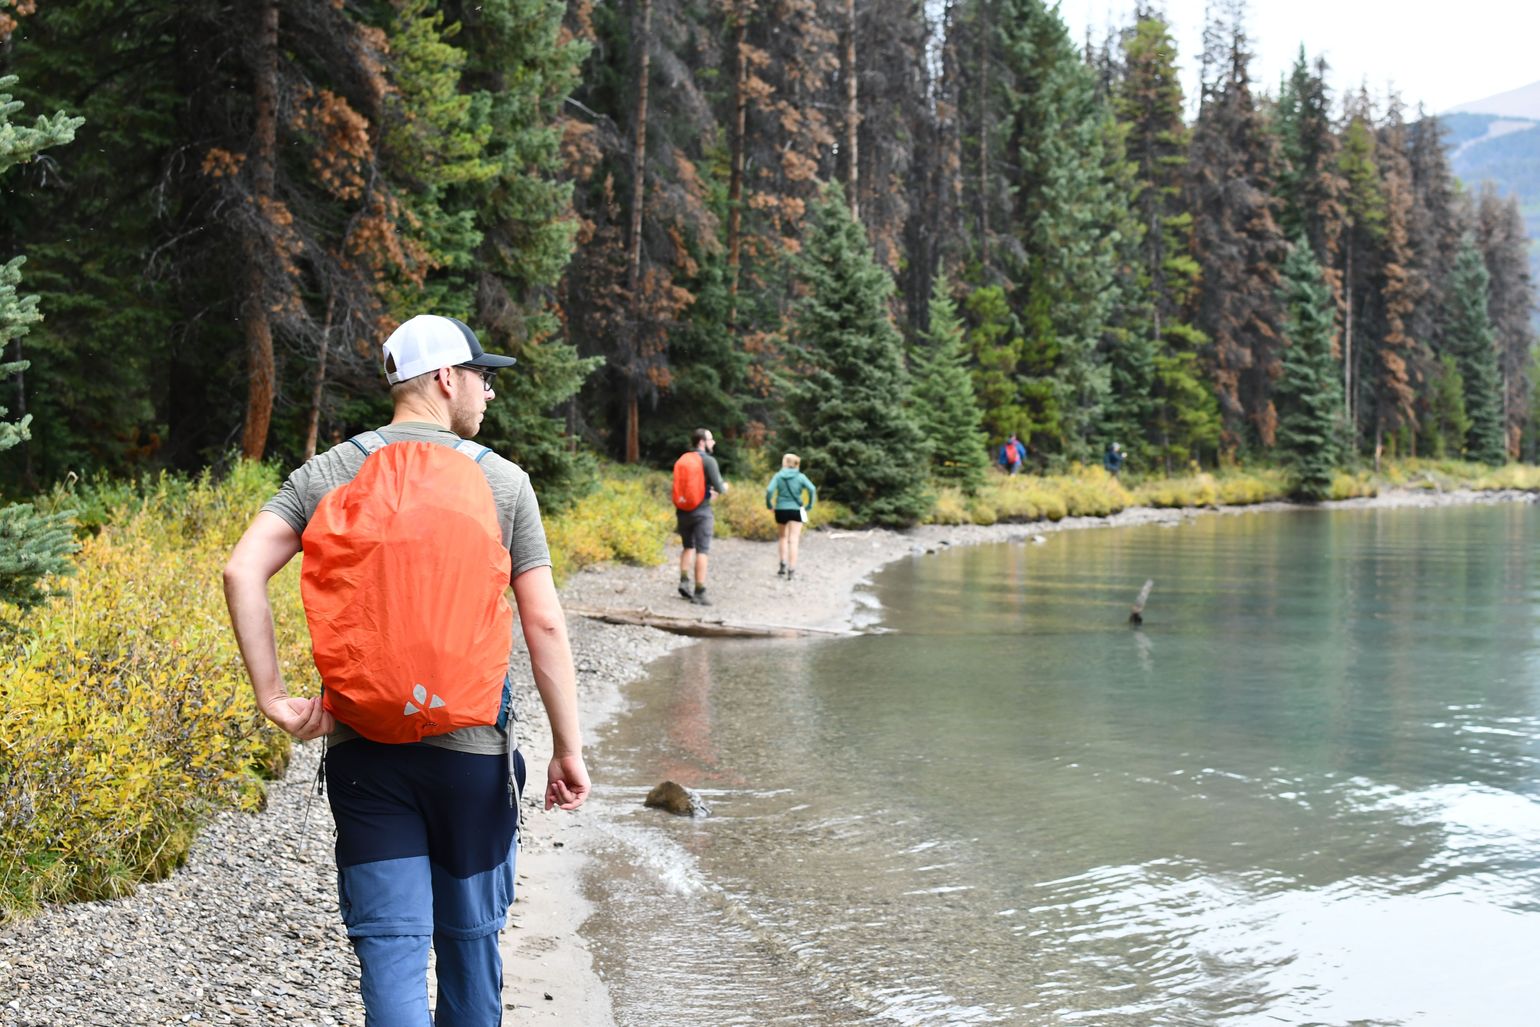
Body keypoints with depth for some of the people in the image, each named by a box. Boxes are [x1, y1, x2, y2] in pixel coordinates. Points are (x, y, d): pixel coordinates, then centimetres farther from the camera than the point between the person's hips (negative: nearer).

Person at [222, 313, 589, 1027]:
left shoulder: (329, 474, 3)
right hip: (471, 746, -1)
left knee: (390, 946, 1)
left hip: (362, 748, 1)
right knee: (470, 939, 17)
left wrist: (274, 698, -7)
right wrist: (569, 747, 1)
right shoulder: (503, 482, -2)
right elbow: (544, 624, -5)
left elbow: (241, 572, -11)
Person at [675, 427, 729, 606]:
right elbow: (719, 488, -14)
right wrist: (724, 488, 10)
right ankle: (699, 592, -4)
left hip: (683, 511, 5)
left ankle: (684, 581, 6)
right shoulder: (709, 461, -11)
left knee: (688, 547, 21)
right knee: (702, 551, -1)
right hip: (701, 511, -5)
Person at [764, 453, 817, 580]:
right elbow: (812, 489, -14)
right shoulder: (800, 477, -1)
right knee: (793, 540, 1)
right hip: (796, 510, -1)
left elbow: (770, 490, -15)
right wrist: (809, 505, -5)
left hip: (781, 510, 1)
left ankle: (783, 564, 11)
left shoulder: (778, 476, -1)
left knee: (784, 537, 21)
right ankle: (791, 570, -4)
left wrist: (769, 505, -2)